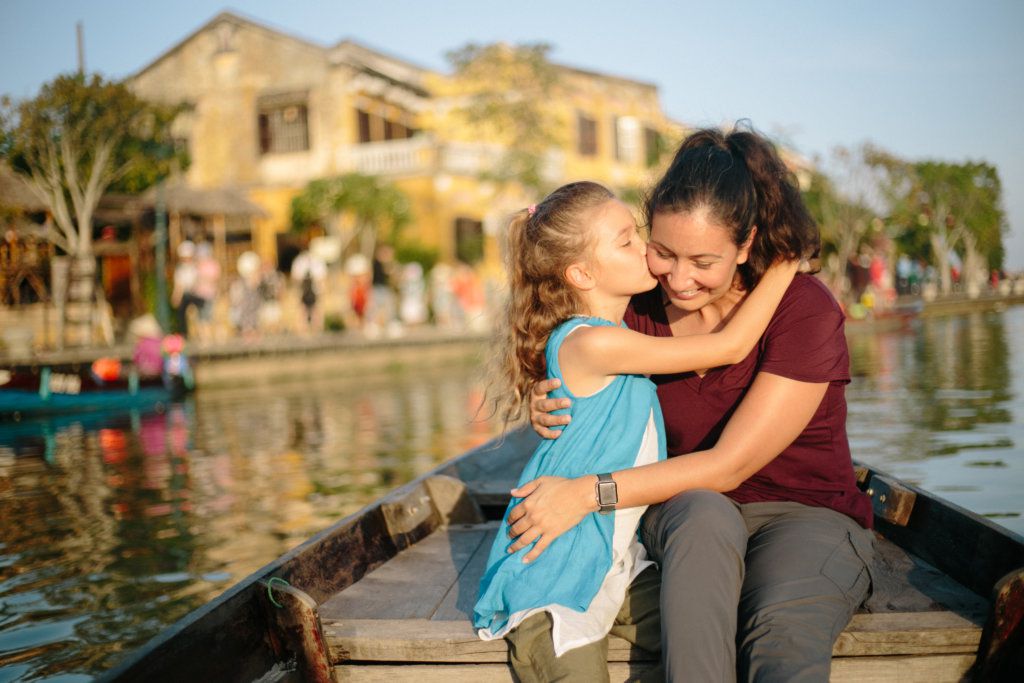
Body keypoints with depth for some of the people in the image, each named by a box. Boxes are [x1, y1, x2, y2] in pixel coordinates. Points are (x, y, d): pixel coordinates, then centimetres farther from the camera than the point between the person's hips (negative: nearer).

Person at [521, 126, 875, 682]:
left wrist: (587, 492, -24)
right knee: (704, 513, -36)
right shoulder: (643, 308, -1)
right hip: (688, 513, 3)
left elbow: (728, 464, -19)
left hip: (806, 515, -3)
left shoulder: (805, 309, -14)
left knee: (783, 627, -37)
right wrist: (550, 409, -14)